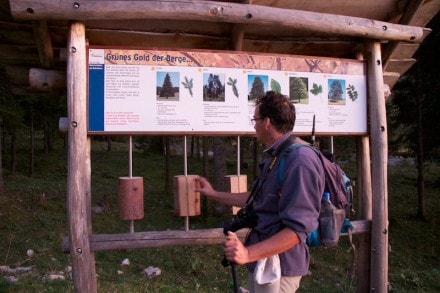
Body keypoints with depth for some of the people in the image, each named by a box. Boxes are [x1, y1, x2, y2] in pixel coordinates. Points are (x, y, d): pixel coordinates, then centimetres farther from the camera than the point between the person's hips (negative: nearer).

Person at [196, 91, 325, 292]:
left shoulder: (299, 161, -26)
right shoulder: (275, 157, 8)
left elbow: (297, 228, -28)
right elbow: (258, 199, 19)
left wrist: (249, 253, -34)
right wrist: (213, 194, 23)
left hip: (276, 267, -10)